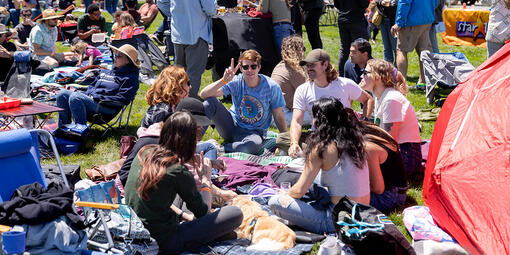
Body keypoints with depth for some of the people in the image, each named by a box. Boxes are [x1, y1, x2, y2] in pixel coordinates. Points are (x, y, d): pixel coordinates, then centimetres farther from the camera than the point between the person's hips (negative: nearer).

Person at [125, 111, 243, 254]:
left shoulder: (145, 152, -1)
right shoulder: (179, 172, -20)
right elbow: (203, 212, -5)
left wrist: (182, 214, 14)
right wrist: (206, 179, 7)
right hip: (162, 243, -8)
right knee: (235, 213, -6)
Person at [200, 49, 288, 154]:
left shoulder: (272, 87, -11)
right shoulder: (236, 82, -11)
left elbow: (278, 116, -2)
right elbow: (203, 94, -20)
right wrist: (224, 81, -35)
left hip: (253, 133, -1)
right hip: (232, 126, 2)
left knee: (255, 144, -40)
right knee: (210, 101, -23)